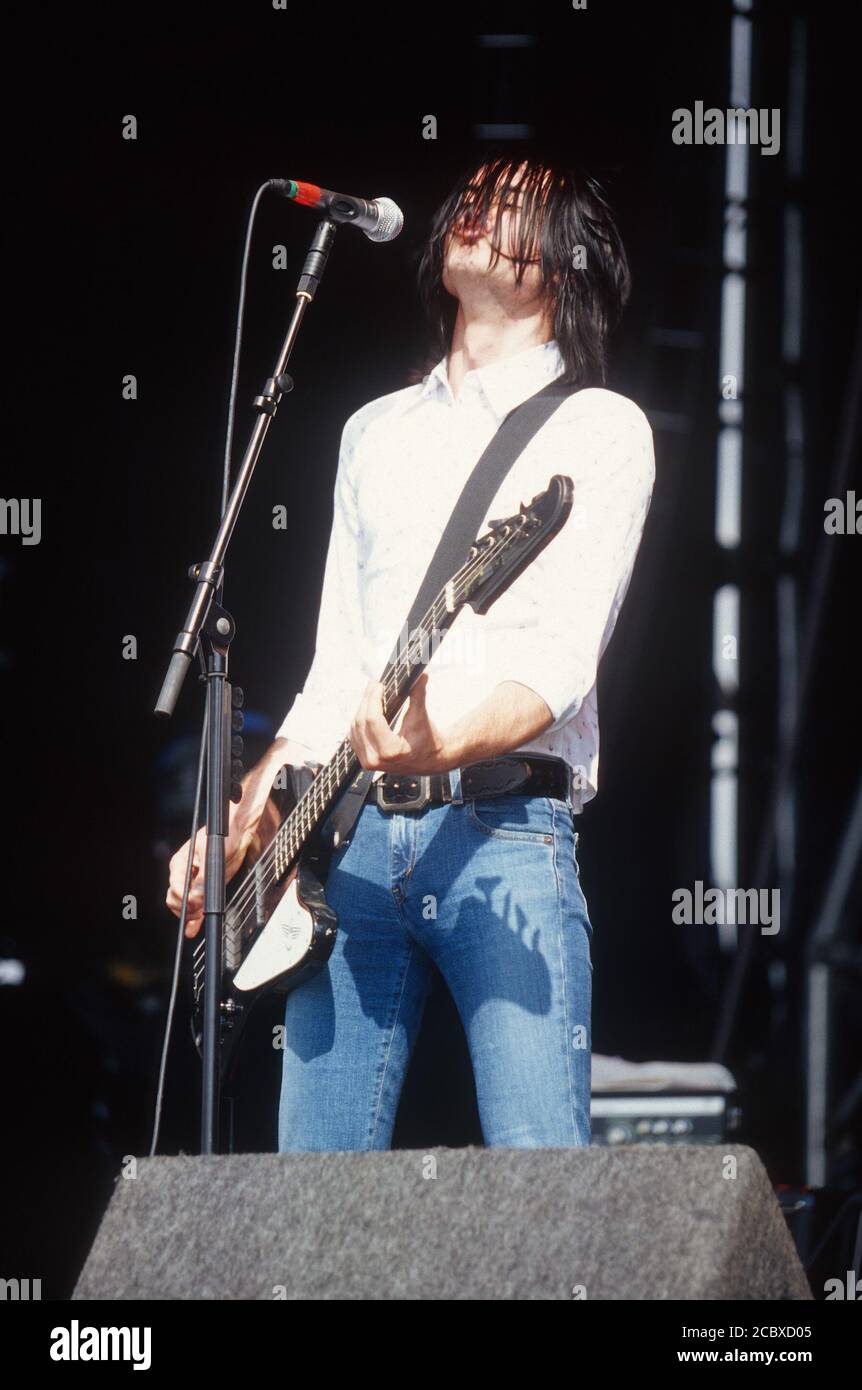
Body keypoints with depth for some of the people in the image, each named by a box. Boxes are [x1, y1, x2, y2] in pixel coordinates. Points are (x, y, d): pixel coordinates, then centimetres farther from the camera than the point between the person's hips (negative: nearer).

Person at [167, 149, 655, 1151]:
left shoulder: (598, 430, 5)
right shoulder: (376, 432, 24)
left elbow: (560, 662, -9)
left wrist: (443, 745, -28)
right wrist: (245, 820, 10)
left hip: (503, 831, -5)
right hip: (353, 837, 5)